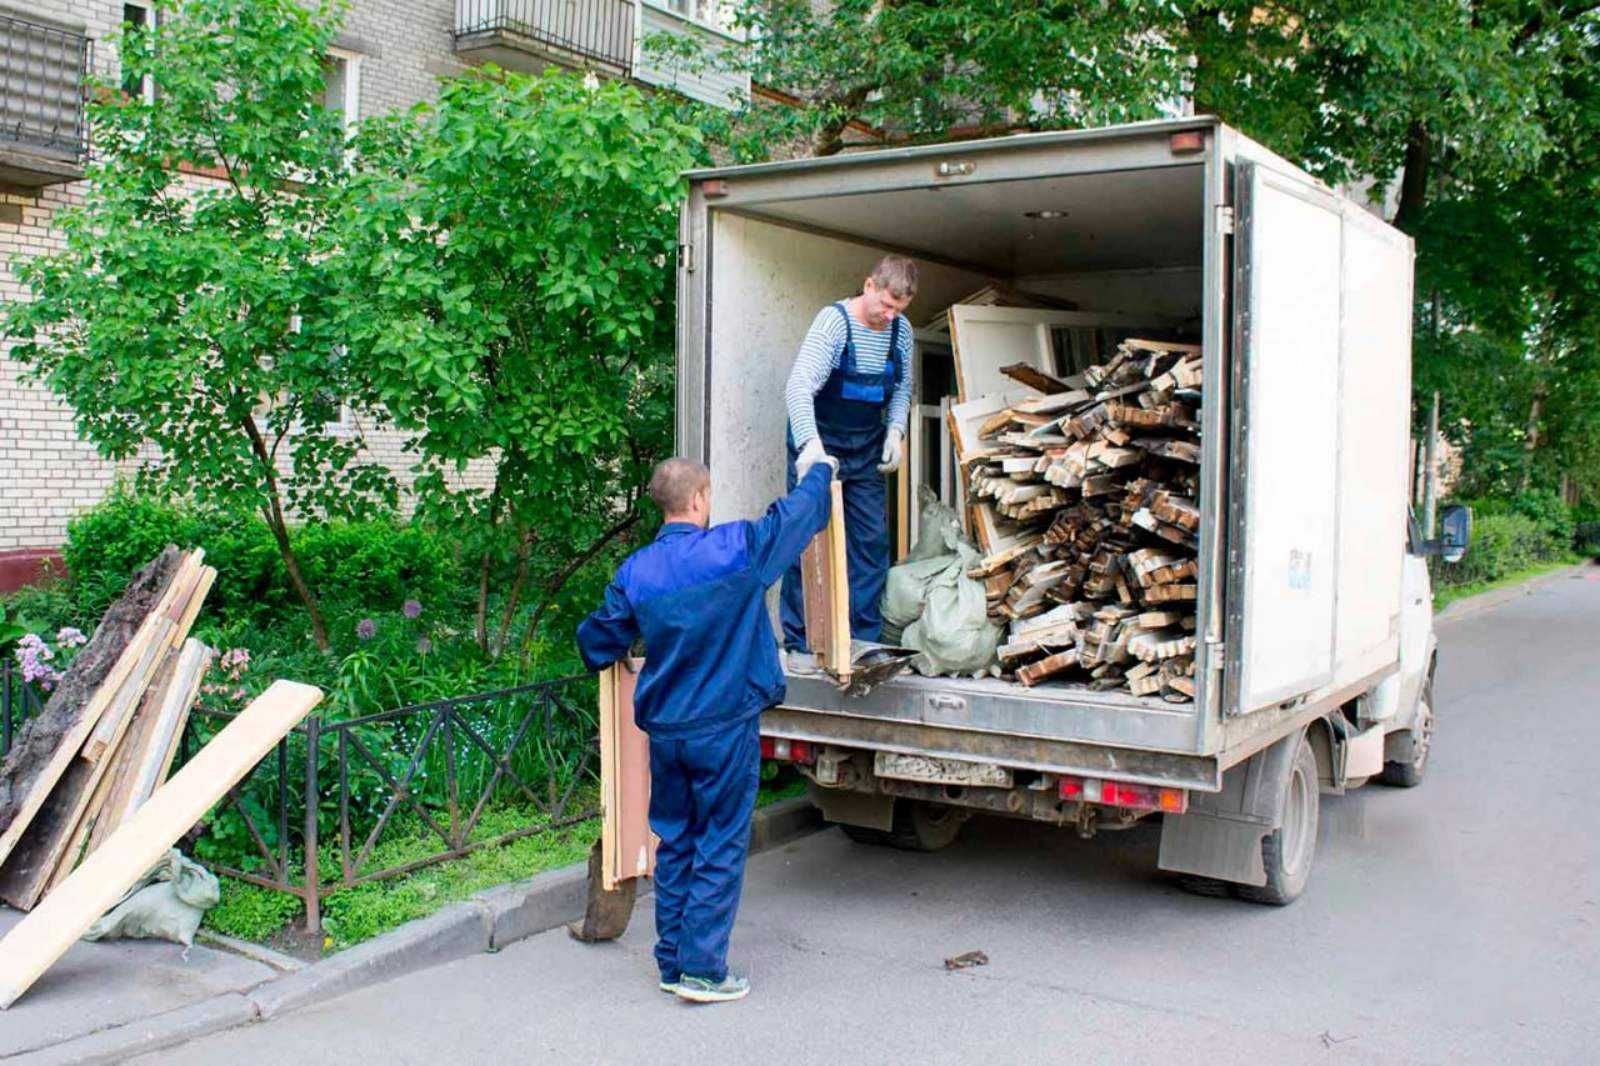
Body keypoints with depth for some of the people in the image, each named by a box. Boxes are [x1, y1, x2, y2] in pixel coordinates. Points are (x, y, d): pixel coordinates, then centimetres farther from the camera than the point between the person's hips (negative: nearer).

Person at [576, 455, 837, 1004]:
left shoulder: (635, 571, -1)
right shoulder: (736, 548, -13)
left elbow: (596, 645, 9)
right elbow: (800, 512, 1)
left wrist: (605, 656, 33)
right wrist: (821, 470, 21)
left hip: (663, 728, 5)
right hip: (724, 727, -4)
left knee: (674, 844, 15)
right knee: (720, 848, 4)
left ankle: (671, 962, 23)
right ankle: (702, 969, 7)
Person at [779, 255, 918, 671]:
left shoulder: (901, 331, 0)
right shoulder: (834, 321, -20)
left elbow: (902, 388, 15)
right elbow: (799, 385, -31)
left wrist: (895, 429, -4)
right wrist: (810, 443, -45)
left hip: (866, 453, 6)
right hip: (819, 447, -6)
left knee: (872, 543, 5)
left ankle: (864, 641, 14)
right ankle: (800, 644, 5)